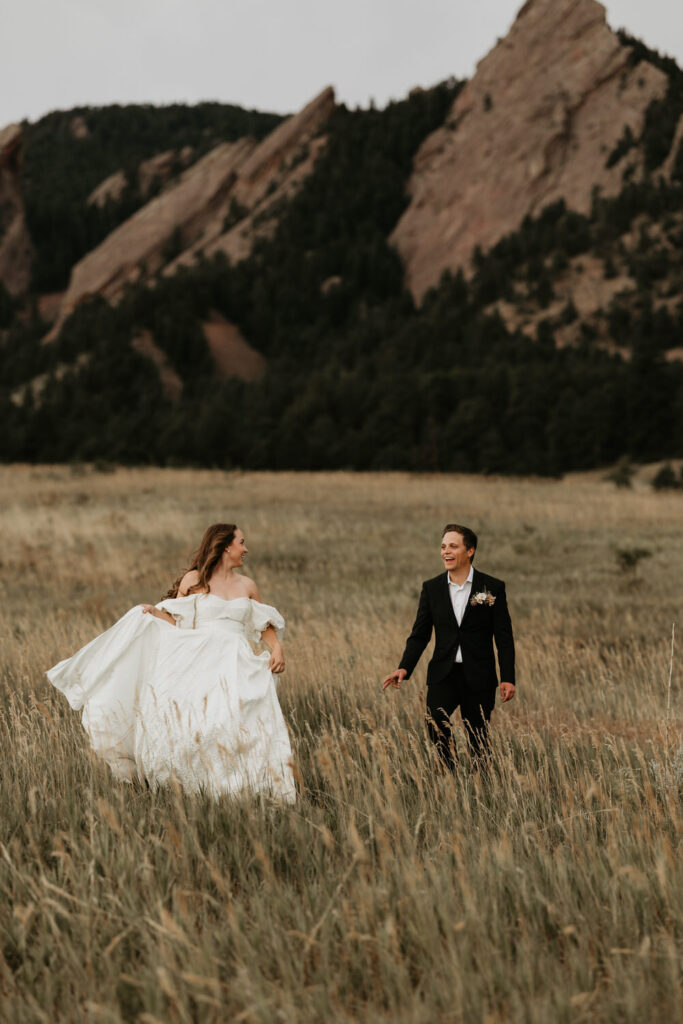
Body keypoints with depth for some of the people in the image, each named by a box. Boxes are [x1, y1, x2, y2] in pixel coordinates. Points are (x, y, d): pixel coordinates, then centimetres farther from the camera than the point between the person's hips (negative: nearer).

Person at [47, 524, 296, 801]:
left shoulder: (247, 586, 19)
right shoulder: (194, 579, 9)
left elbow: (266, 625, 24)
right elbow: (176, 622, 9)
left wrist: (277, 648, 7)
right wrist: (155, 612, -9)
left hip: (238, 666, 3)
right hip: (200, 659, -2)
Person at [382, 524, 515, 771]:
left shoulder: (493, 588, 0)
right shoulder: (431, 588, 7)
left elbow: (504, 637, 0)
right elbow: (420, 634, 8)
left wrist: (507, 678, -6)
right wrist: (405, 668, -6)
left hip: (478, 677, -1)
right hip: (443, 673, 1)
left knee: (478, 737, 3)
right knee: (435, 722, -21)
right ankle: (450, 774, -7)